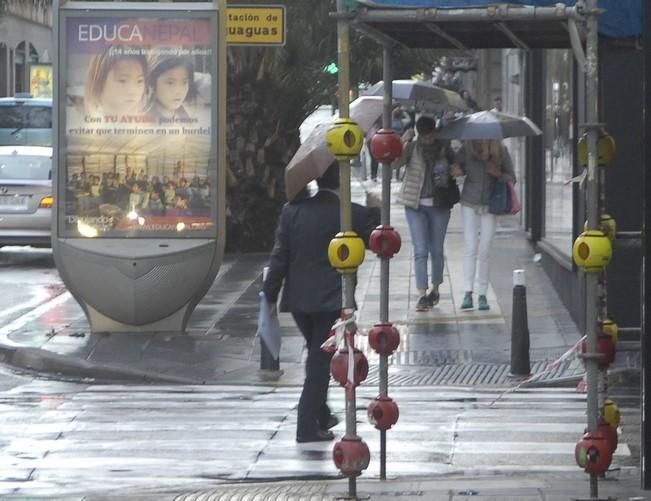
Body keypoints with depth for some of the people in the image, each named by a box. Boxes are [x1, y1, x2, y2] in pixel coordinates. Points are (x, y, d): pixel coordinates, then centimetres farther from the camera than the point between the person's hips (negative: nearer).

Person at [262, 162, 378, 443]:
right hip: (331, 300, -4)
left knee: (317, 356, 22)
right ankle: (308, 427, -1)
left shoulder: (293, 211, -3)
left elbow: (279, 257, -2)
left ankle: (320, 416, 32)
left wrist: (270, 296, 3)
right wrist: (375, 210, 15)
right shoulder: (353, 214, -11)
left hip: (297, 299, 4)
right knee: (320, 361, 2)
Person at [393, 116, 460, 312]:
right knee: (420, 251, -7)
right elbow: (394, 163, -17)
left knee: (437, 250, 9)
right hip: (416, 205, -1)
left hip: (439, 205, 1)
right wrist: (403, 142, -26)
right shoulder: (412, 147, -2)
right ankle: (423, 295, -10)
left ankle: (435, 289, 26)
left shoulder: (444, 148, 2)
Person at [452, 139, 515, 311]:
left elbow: (511, 178, 1)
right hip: (470, 204, 0)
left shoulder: (501, 152, -8)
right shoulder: (466, 150, -9)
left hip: (490, 206, 0)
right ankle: (468, 293, -12)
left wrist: (498, 174, -19)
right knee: (470, 248, -9)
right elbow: (452, 169, 4)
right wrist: (455, 171, -19)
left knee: (484, 251, -2)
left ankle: (482, 295, 3)